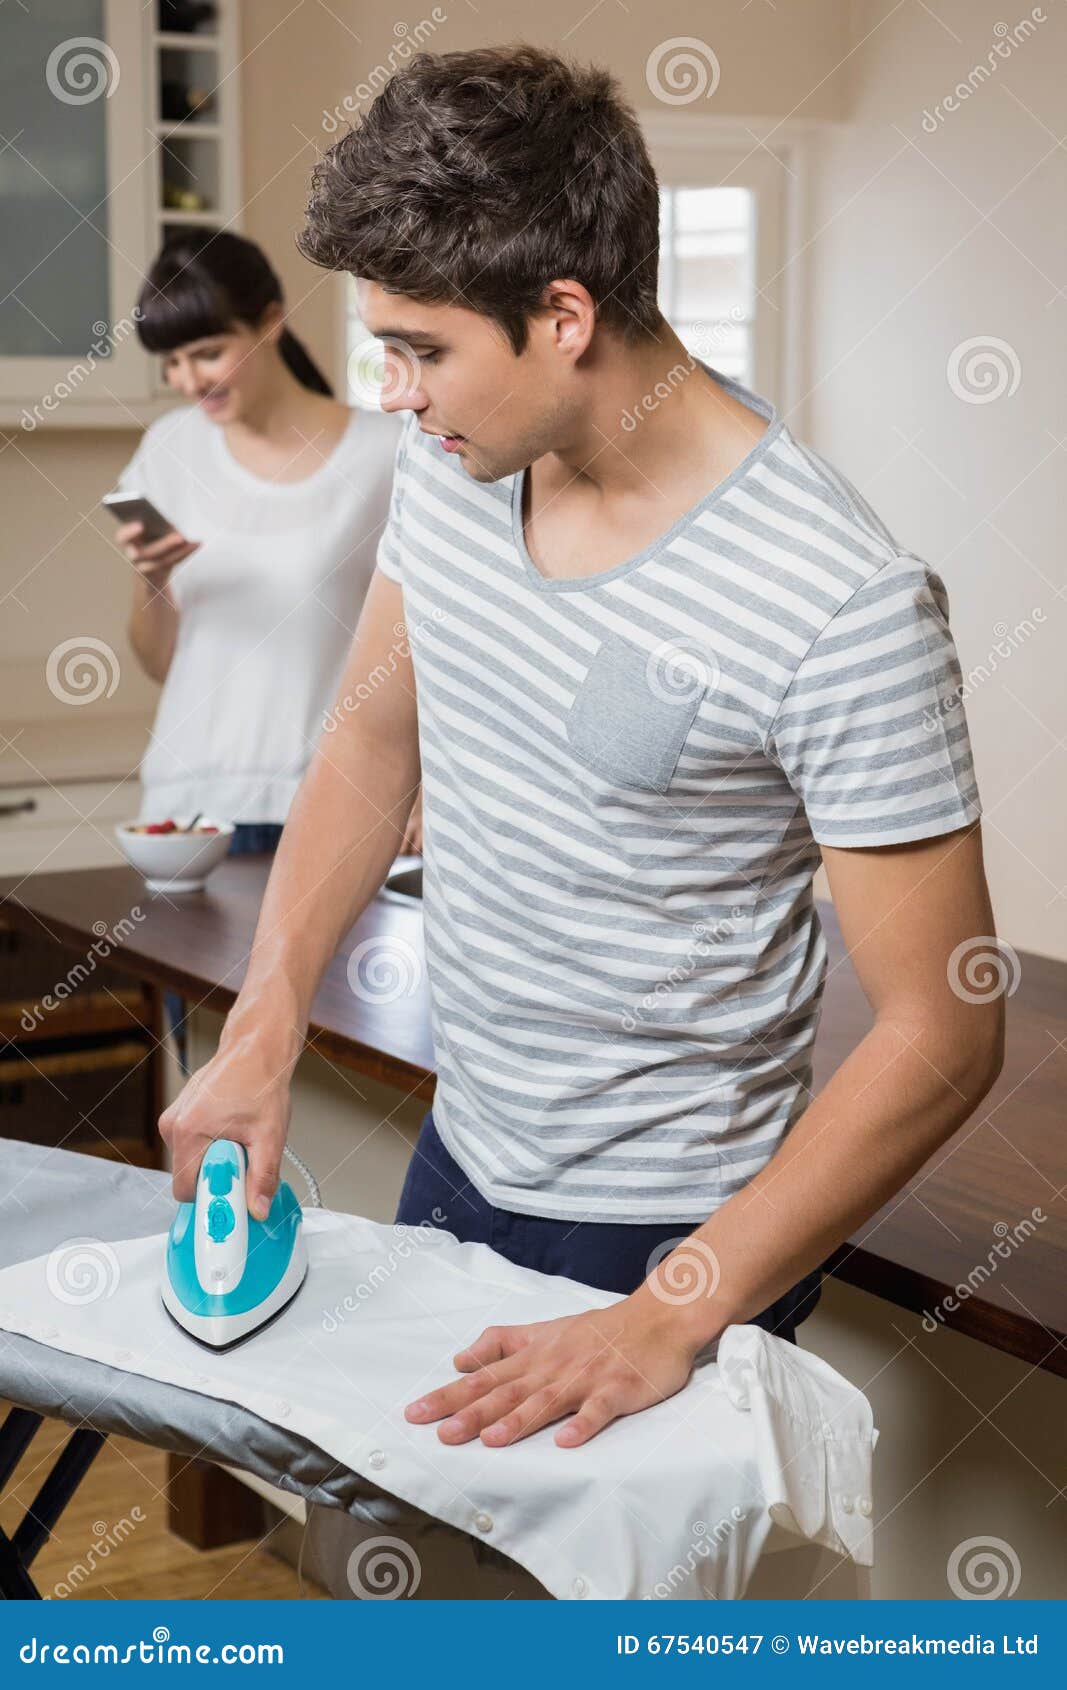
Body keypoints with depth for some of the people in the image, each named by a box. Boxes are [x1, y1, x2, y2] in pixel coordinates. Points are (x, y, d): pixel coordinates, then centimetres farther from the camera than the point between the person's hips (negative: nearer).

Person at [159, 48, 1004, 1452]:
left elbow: (942, 1036, -22)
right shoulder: (452, 460, -6)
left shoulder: (845, 607, -27)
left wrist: (671, 1320, -24)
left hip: (671, 1234, -6)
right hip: (459, 1155, 7)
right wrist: (263, 1032, -3)